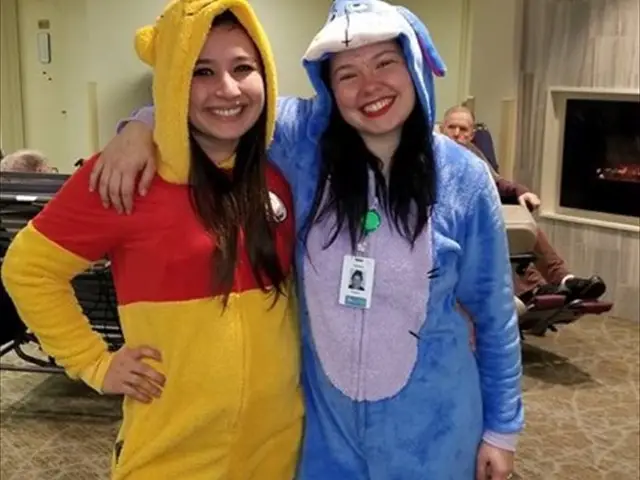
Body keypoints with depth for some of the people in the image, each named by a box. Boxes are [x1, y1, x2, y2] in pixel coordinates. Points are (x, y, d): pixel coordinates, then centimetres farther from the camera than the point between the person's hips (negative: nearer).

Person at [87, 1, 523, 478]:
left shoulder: (464, 179, -10)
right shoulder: (305, 141, -10)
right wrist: (144, 125, -19)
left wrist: (501, 427, 4)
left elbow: (495, 314, -2)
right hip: (324, 415, 1)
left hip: (430, 424, 0)